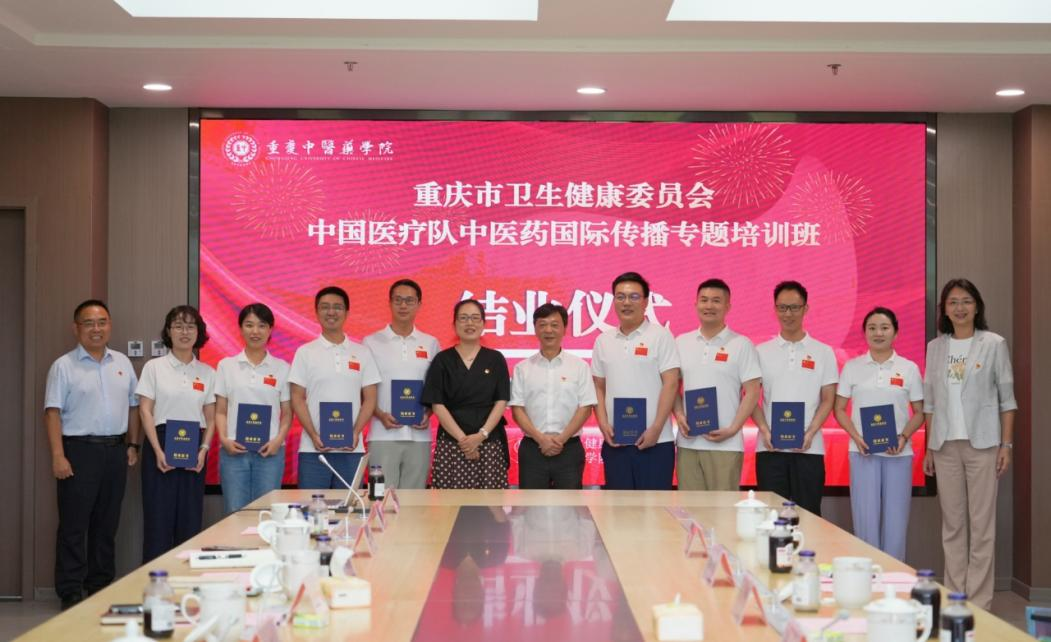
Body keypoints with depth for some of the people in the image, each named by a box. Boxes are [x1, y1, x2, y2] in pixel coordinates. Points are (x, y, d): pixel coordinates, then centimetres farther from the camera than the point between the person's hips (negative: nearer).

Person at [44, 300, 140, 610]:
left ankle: (101, 587, 20)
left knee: (107, 524, 11)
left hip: (115, 450, 5)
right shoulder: (64, 366, -3)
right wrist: (58, 456, -15)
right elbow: (53, 412, -8)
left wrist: (132, 445, 10)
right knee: (74, 525, -2)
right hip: (79, 450, -5)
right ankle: (71, 593, 4)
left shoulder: (122, 363, 12)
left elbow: (132, 406, 17)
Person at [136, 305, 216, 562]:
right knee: (159, 517, -4)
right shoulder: (154, 367, 2)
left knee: (190, 520, 4)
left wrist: (204, 449, -5)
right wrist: (158, 451, -13)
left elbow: (210, 418, 11)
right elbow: (145, 411, -3)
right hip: (160, 445, -3)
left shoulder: (207, 373, 10)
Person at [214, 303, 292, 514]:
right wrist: (223, 438, -8)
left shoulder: (281, 368, 7)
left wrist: (278, 439, -10)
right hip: (234, 450, 0)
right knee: (235, 513, 0)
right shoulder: (226, 366, 8)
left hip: (269, 451, 0)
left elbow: (287, 413, 6)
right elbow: (220, 410, 8)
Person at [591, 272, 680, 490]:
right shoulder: (603, 341, 11)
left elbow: (670, 384, -7)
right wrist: (603, 424, -1)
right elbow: (598, 387, 14)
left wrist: (655, 429, -14)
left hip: (655, 441, -4)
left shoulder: (660, 336, -3)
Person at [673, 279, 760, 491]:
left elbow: (752, 392, -2)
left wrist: (733, 429, -12)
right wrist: (679, 415, -1)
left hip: (725, 444, -3)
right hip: (687, 443, 3)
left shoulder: (741, 345, 1)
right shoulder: (681, 343, 12)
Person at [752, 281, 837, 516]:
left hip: (809, 449, 0)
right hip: (769, 448, 0)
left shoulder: (823, 352, 6)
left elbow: (828, 399, 4)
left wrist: (810, 433, -10)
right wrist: (765, 431, -9)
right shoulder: (761, 352, 8)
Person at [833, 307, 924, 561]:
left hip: (898, 453, 1)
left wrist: (904, 437, -11)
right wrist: (856, 437, -11)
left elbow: (919, 412, 7)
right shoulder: (852, 367, 4)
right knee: (866, 517, 1)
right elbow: (839, 409, 5)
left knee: (896, 519, 4)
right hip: (863, 452, 0)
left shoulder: (909, 368, 5)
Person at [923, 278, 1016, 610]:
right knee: (952, 524, 7)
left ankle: (979, 602, 2)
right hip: (945, 445, 3)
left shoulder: (993, 344, 0)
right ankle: (954, 598, 13)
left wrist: (1006, 445, -5)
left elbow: (1006, 398, 1)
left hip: (982, 443, -3)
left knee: (981, 524, -2)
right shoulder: (935, 347, 9)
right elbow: (930, 401, 11)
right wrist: (928, 448, 8)